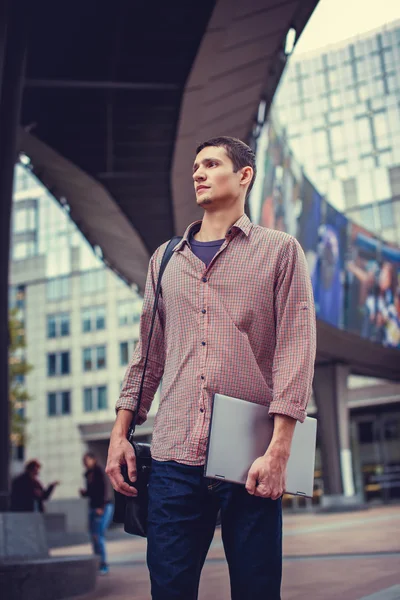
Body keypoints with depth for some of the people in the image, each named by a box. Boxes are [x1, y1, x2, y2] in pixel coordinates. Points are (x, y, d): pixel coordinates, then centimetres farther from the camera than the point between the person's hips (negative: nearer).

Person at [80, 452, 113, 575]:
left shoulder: (98, 471, -8)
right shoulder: (88, 474, 13)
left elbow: (103, 489, -15)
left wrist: (101, 507, -20)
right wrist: (84, 493, -1)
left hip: (103, 508, -8)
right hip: (93, 508, 8)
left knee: (98, 535, -14)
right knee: (93, 536, 5)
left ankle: (104, 565, -9)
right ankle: (98, 564, 11)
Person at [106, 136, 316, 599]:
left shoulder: (279, 251, 5)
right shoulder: (166, 260, 17)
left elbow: (296, 349, -4)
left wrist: (278, 449, -12)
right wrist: (120, 433, 10)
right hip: (174, 458, 3)